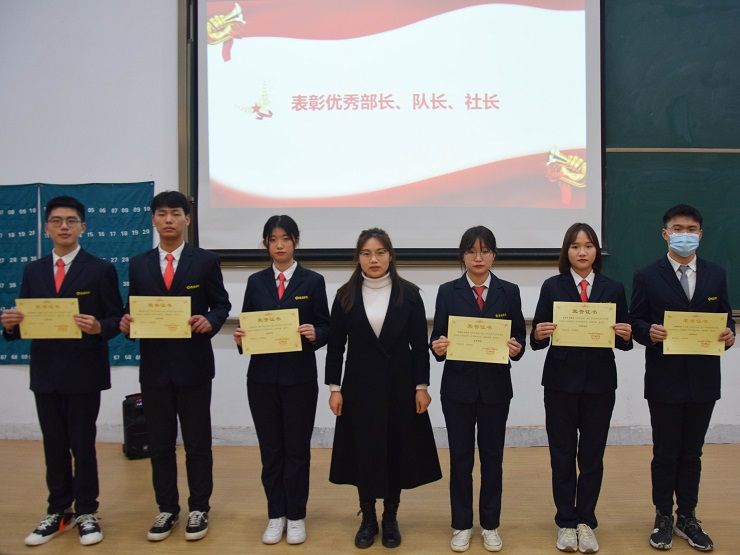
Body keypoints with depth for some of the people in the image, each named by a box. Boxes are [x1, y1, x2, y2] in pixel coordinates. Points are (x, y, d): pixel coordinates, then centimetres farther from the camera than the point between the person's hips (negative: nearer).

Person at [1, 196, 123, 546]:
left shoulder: (100, 270, -2)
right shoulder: (33, 271, 10)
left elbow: (116, 319, -6)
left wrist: (99, 328, -26)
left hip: (84, 371, -4)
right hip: (45, 372, 4)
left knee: (83, 444, 5)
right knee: (54, 446, 13)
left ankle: (86, 513, 20)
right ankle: (59, 511, 27)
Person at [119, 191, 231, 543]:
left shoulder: (206, 261, 0)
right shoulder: (138, 264, 8)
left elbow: (222, 304, 0)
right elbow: (134, 309, 9)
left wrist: (210, 322, -20)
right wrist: (127, 322, -13)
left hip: (193, 365, -3)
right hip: (154, 366, 3)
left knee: (197, 442, 8)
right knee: (159, 443, 12)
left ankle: (199, 509, 22)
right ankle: (167, 509, 27)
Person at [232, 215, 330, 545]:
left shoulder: (313, 281, 0)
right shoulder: (255, 282, 8)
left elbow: (326, 328, -1)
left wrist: (315, 334, -22)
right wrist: (241, 337, -12)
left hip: (299, 378, -2)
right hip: (262, 377, 2)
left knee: (297, 449, 7)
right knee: (270, 449, 10)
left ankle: (296, 516, 23)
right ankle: (276, 515, 25)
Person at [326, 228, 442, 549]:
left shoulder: (409, 294, -2)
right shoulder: (346, 295, 0)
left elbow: (419, 344, -1)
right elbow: (335, 345, 2)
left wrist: (422, 386, -5)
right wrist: (334, 387, -3)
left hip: (399, 384, 0)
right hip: (360, 385, 0)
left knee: (397, 450, 8)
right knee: (363, 451, 6)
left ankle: (391, 518, 25)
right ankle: (368, 519, 24)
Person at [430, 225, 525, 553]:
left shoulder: (509, 292, 2)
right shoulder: (448, 292, -1)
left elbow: (520, 336, 2)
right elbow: (438, 337, -1)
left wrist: (516, 348, -19)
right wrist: (437, 347, -23)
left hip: (495, 387, 1)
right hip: (458, 387, 0)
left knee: (492, 456, 11)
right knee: (460, 456, 8)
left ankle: (491, 525, 27)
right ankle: (461, 525, 23)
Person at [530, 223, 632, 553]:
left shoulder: (614, 289, 5)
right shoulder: (552, 287, 1)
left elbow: (622, 341, 5)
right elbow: (538, 339, -1)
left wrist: (625, 335, -17)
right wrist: (538, 335, -23)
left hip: (599, 382, 1)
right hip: (561, 381, -1)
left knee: (592, 455, 8)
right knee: (562, 455, 7)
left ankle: (585, 522, 24)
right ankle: (566, 523, 22)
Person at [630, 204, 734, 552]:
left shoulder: (716, 275, 7)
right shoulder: (647, 277, -3)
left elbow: (725, 317, 10)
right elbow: (635, 322, -2)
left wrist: (729, 334, -11)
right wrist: (649, 332, -22)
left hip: (703, 380, 3)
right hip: (664, 380, -2)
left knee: (692, 454, 13)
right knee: (665, 454, 8)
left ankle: (687, 518, 27)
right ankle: (663, 518, 24)